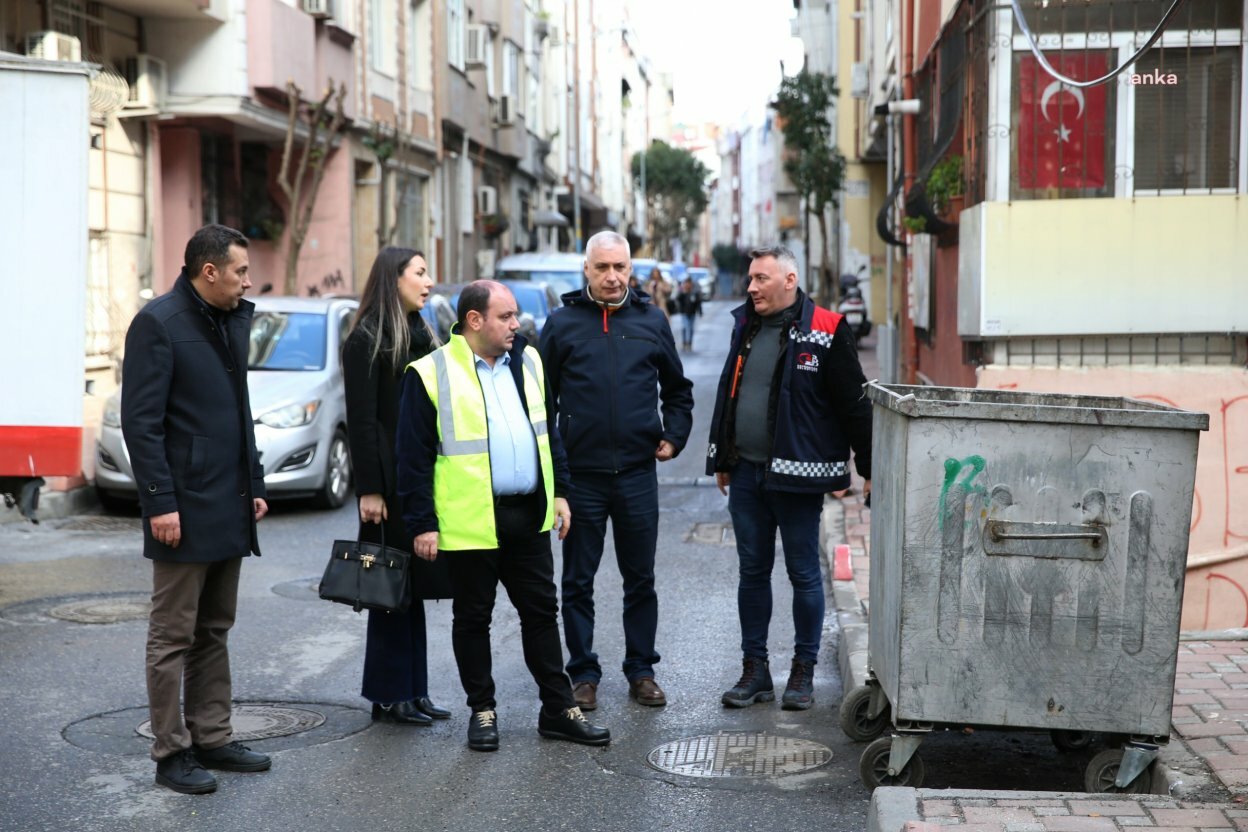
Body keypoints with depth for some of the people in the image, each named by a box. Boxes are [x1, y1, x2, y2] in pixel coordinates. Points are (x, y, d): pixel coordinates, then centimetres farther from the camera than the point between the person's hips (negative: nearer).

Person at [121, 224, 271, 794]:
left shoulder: (234, 319, 13)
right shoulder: (158, 323, -12)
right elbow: (140, 421, -15)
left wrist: (254, 483, 16)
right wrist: (160, 502, -18)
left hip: (229, 509, 8)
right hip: (184, 510, -8)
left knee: (214, 633, 14)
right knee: (173, 637, 1)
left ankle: (212, 739, 22)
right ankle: (171, 753, 9)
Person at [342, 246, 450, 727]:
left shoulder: (419, 335, 15)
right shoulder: (366, 341, -9)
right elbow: (361, 421, -14)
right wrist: (368, 490, -18)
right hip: (389, 481, -8)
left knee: (412, 585, 10)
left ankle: (412, 691, 17)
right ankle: (389, 696, 7)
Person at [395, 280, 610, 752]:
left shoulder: (526, 361, 8)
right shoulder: (432, 374, -9)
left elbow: (547, 432, 17)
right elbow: (413, 456, -9)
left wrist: (560, 492, 12)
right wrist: (422, 524, -11)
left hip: (528, 517, 5)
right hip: (469, 522, -5)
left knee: (541, 611, 11)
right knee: (473, 619, 8)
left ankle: (558, 709, 20)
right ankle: (482, 710, 22)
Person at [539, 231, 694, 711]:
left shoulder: (651, 322, 8)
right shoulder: (562, 323, 3)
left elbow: (677, 388, 19)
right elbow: (541, 395, 6)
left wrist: (674, 436, 6)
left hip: (638, 473, 2)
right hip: (580, 474, -1)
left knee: (640, 579, 9)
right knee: (578, 581, 5)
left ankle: (641, 671, 20)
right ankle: (583, 674, 15)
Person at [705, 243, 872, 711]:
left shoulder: (825, 332, -9)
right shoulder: (745, 326, 11)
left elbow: (853, 404, -8)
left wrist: (868, 468, -8)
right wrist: (722, 459, 21)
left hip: (796, 477, -6)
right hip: (746, 473, 6)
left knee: (804, 574, 5)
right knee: (752, 572, 11)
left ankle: (804, 672, 16)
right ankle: (755, 670, 21)